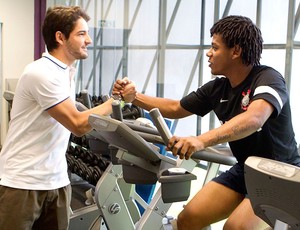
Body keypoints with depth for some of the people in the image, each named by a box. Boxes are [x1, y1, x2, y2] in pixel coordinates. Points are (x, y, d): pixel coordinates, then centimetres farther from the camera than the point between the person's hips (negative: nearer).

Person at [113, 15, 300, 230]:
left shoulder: (268, 79, -22)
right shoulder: (217, 88, -1)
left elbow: (253, 119, -43)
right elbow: (175, 109, 12)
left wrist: (201, 140, -56)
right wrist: (134, 97, 0)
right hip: (244, 169, 7)